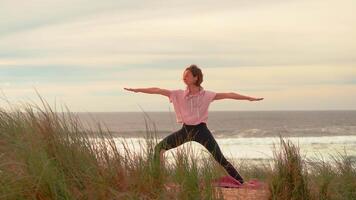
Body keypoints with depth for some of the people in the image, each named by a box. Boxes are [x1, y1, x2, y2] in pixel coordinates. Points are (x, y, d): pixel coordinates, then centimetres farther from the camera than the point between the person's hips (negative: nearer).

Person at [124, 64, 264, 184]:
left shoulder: (207, 95, -9)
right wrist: (137, 90, -10)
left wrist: (249, 98, -16)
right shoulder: (179, 94, -4)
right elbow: (158, 90, -7)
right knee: (159, 148, -2)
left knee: (220, 158, -9)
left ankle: (240, 181, 0)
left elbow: (228, 95, -12)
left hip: (201, 130, -3)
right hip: (186, 130, 3)